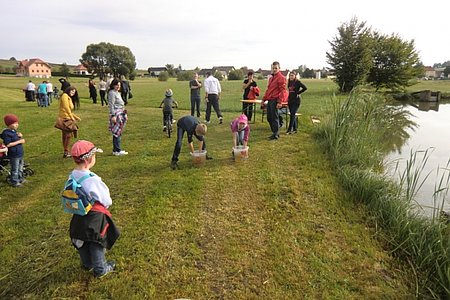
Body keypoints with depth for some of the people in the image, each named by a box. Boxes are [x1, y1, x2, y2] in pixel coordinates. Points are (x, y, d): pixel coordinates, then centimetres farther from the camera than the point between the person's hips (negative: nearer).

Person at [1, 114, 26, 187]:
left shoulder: (14, 131, 7)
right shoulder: (6, 133, -19)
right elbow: (7, 144, -23)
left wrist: (20, 136, -5)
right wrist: (19, 141, -22)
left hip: (20, 153, 9)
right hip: (14, 155, -9)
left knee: (20, 167, 21)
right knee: (15, 169, 4)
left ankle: (20, 179, 37)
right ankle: (14, 182, 17)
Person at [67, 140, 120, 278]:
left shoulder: (72, 176, -10)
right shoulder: (92, 180, -31)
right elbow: (106, 200, -21)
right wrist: (107, 203, 1)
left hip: (79, 215, 7)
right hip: (95, 216, -7)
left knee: (82, 242, 25)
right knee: (96, 243, 13)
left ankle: (87, 264, 48)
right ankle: (100, 269, 32)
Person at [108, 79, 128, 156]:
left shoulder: (118, 93, 19)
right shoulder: (112, 93, -10)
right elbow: (111, 105, -16)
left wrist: (125, 114, 26)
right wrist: (113, 115, -21)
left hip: (121, 114, 10)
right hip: (116, 114, -10)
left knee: (118, 133, 11)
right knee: (117, 133, -9)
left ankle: (115, 150, 17)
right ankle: (117, 150, -7)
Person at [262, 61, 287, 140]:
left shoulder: (281, 78, -8)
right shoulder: (271, 78, 19)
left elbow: (282, 90, -14)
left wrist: (279, 102, -21)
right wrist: (264, 99, 20)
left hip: (275, 100, -9)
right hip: (269, 100, 9)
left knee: (274, 117, -4)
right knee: (269, 118, 13)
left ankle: (276, 134, 5)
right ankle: (275, 132, 24)